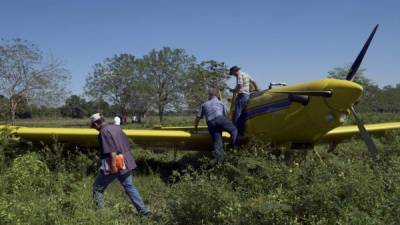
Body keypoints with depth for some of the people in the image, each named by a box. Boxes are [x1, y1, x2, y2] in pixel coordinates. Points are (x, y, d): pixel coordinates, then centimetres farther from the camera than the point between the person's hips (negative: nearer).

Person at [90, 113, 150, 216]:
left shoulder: (104, 132, -14)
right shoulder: (116, 127, 12)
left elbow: (112, 150, -23)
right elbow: (127, 145, 15)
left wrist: (113, 165, -22)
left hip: (115, 165, -8)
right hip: (125, 163, 8)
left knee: (98, 188, 10)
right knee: (129, 186, 16)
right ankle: (143, 210, 14)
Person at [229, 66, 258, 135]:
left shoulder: (239, 75, -6)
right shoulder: (246, 75, 21)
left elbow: (240, 85, -19)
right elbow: (253, 82, 29)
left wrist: (234, 90, -4)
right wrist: (257, 90, 41)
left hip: (242, 95, -10)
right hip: (247, 95, 10)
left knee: (237, 115, -12)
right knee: (242, 115, 10)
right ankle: (242, 132, 9)